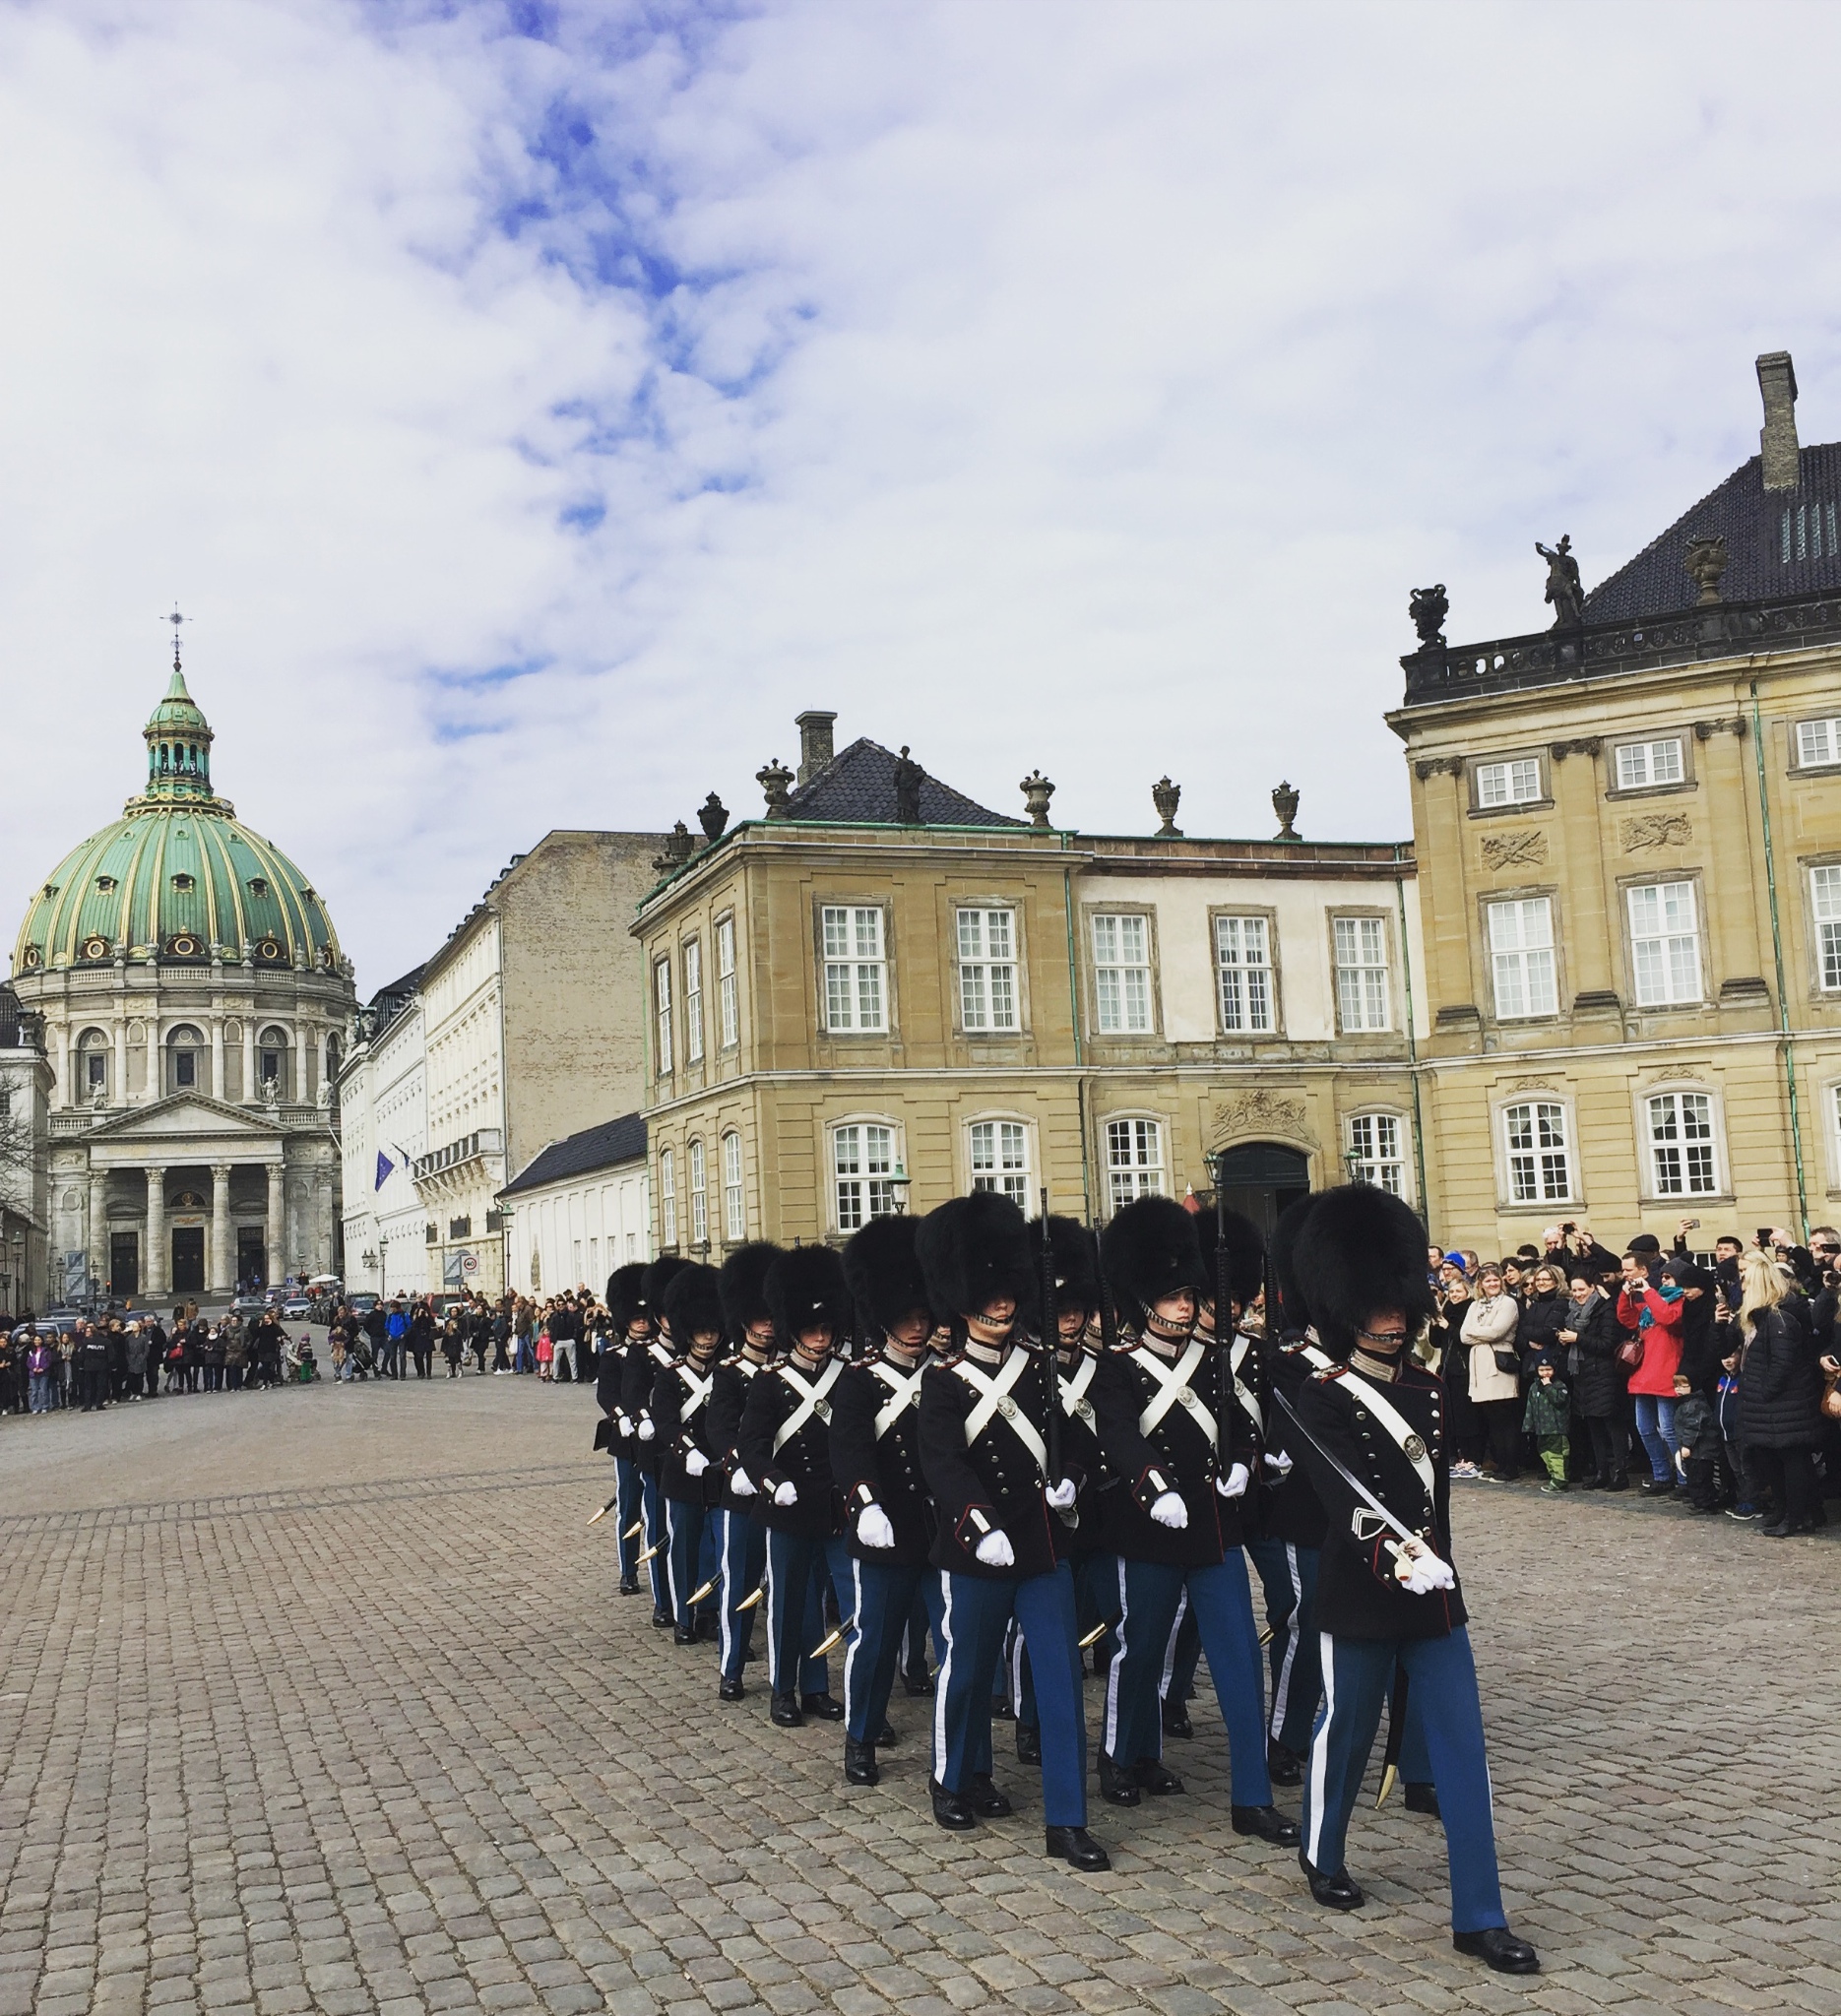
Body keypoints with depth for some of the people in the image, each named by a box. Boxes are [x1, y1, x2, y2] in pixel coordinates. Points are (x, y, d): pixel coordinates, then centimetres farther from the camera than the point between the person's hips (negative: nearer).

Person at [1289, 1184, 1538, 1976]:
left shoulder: (1427, 1389, 8)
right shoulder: (1322, 1400, -11)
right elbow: (1347, 1495, -24)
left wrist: (1431, 1562, 15)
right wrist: (1395, 1556, -37)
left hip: (1435, 1595, 5)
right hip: (1362, 1598, -5)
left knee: (1462, 1748, 3)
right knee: (1346, 1730, 12)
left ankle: (1479, 1917, 10)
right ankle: (1321, 1856, 36)